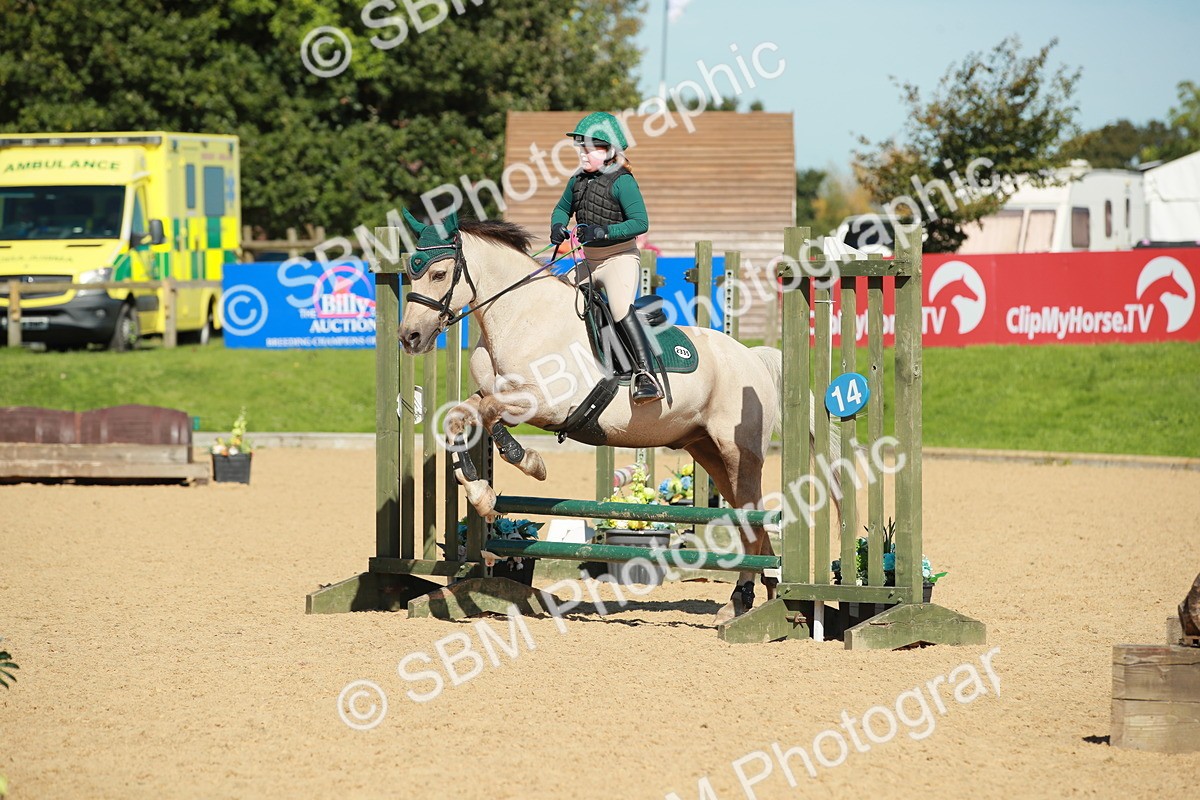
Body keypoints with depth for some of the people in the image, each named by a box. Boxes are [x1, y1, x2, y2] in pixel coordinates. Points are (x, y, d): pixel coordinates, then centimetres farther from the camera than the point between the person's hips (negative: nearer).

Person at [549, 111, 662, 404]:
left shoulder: (622, 182, -15)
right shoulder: (577, 181, 7)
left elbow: (640, 222, -20)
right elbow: (563, 208, 23)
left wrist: (601, 231, -29)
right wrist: (558, 226, 0)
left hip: (620, 257, -8)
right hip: (589, 261, 8)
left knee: (621, 308, -29)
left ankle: (645, 373, -34)